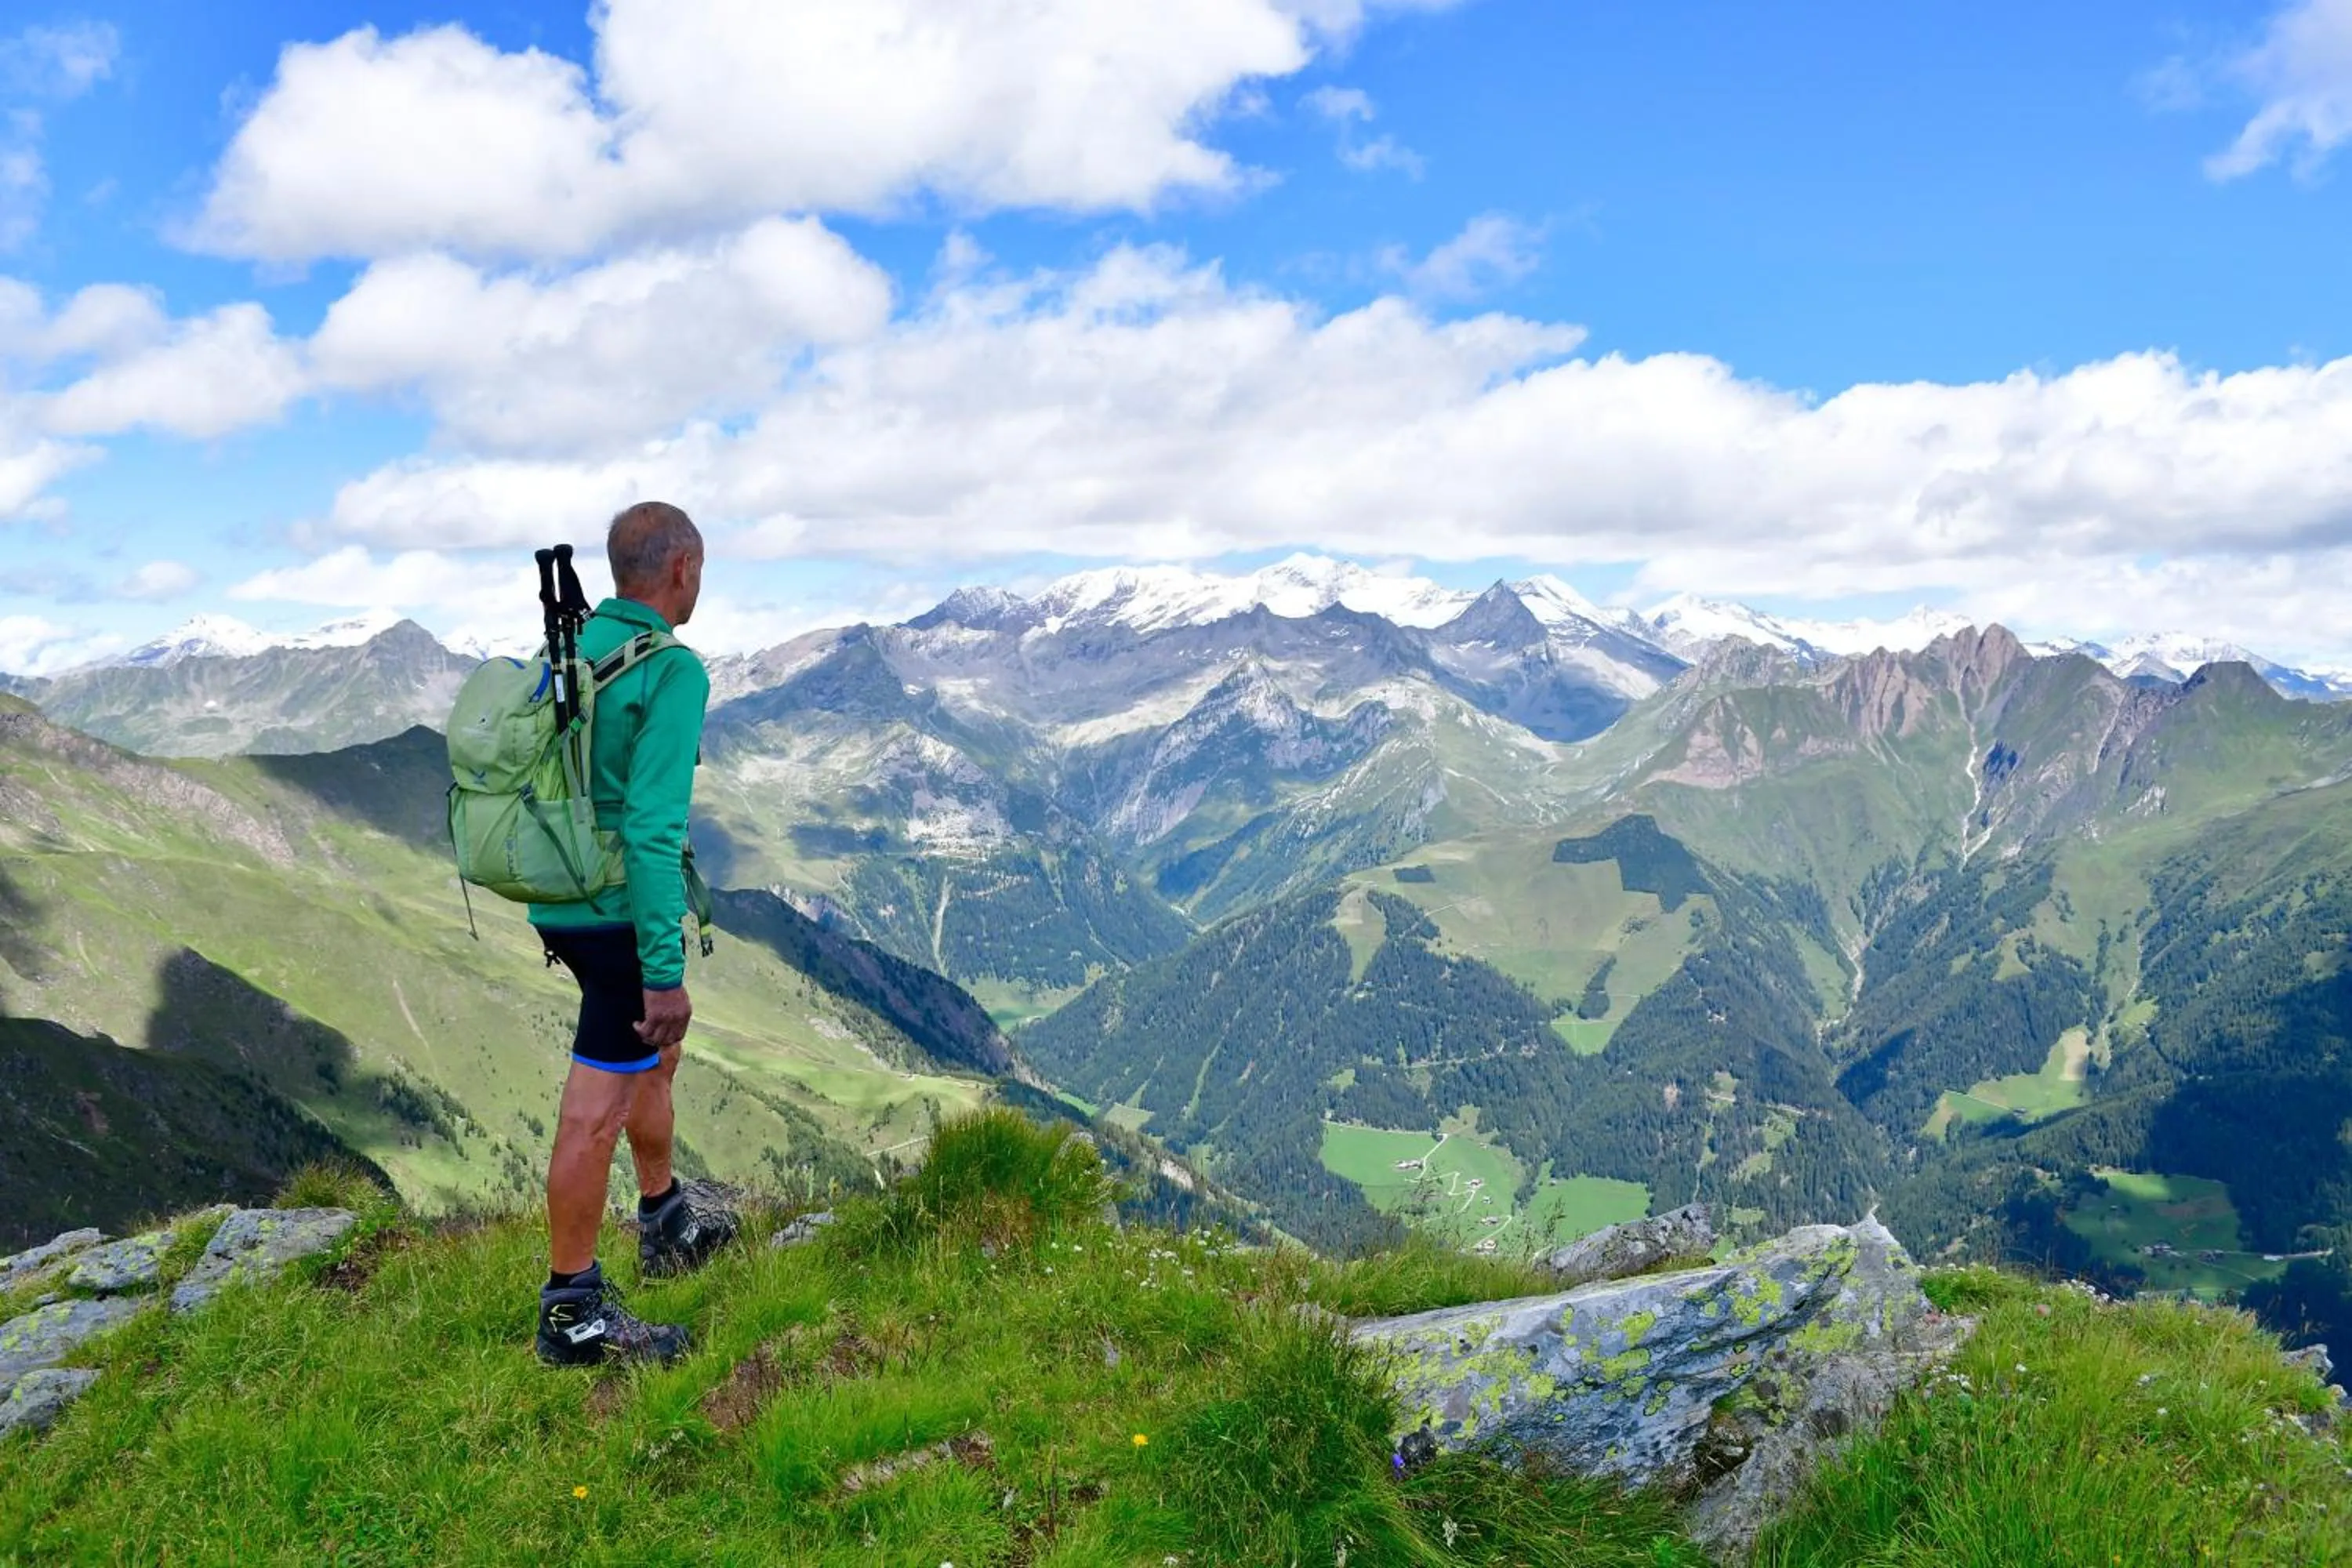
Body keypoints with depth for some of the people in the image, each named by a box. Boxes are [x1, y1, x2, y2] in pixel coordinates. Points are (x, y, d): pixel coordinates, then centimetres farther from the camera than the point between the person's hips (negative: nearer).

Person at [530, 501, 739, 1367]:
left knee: (657, 1053, 27)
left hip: (561, 902, 9)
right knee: (598, 1110, -1)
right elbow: (653, 828, -25)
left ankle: (665, 1220, 43)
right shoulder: (672, 671, -18)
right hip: (623, 913, -9)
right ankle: (571, 1308, 10)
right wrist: (665, 972, -24)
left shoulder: (565, 653, 8)